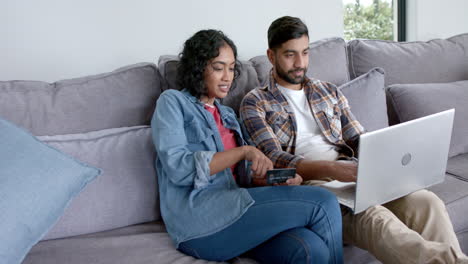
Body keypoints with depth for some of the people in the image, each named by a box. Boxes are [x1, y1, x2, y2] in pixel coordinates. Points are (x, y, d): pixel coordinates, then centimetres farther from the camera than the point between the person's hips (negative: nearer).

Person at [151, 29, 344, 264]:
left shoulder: (227, 114, 27)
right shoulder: (172, 102, 7)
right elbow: (178, 168, -10)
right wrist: (243, 151, -15)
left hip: (234, 208, 6)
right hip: (199, 219, -6)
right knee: (323, 203, -18)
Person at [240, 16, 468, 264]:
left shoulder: (329, 91, 23)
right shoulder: (255, 102, 7)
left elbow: (358, 140, 21)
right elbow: (273, 159, -7)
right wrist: (331, 168, -25)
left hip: (350, 174, 5)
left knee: (425, 201, -25)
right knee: (372, 217, -37)